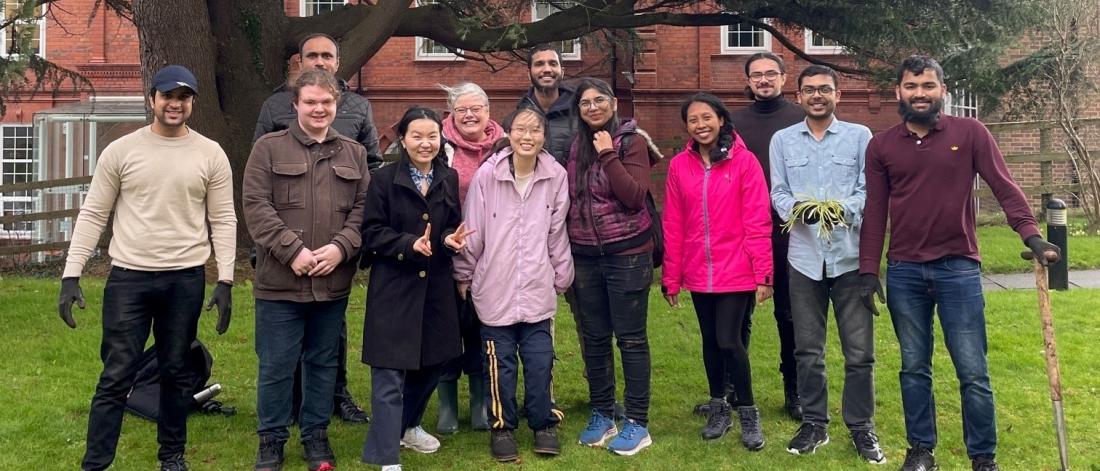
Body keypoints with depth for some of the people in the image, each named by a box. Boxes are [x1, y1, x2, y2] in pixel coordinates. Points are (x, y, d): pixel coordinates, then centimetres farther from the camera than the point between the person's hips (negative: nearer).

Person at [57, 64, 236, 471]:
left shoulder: (211, 155, 1)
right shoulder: (120, 151, 0)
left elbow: (223, 221, 2)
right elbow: (93, 215, 2)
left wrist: (225, 281, -4)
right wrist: (71, 274, -4)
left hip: (186, 278, 1)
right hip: (128, 277, -1)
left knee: (176, 372, 13)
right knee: (116, 375, 1)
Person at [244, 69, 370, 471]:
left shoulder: (354, 154, 11)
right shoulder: (269, 148, 2)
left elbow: (363, 209, 5)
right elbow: (257, 207, -7)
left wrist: (340, 247, -11)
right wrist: (293, 250, -16)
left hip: (333, 282, 3)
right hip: (280, 280, -3)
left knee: (324, 362, 13)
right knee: (276, 366, 5)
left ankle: (316, 434, 28)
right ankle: (271, 439, 22)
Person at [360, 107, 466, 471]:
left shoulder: (449, 179, 8)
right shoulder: (384, 180, -6)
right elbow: (371, 233, -8)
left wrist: (451, 239, -10)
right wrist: (410, 244, -23)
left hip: (436, 288, 5)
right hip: (394, 288, -5)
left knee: (433, 363, 17)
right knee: (389, 375, -4)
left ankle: (407, 426, 42)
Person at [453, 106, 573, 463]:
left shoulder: (556, 176, -4)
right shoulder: (487, 174, -10)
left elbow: (557, 233, 5)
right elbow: (472, 231, -2)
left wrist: (561, 279, 12)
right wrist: (463, 276, 6)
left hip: (538, 290, 1)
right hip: (495, 289, -1)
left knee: (540, 362, 7)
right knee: (500, 364, 9)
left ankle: (543, 423, 28)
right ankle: (502, 426, 27)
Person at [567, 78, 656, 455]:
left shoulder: (631, 142, -6)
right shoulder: (576, 147, 8)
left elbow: (634, 196, -19)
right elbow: (570, 199, 13)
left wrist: (608, 155, -20)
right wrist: (567, 253, 10)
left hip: (627, 254, -5)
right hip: (585, 256, 5)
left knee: (631, 338, 2)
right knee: (594, 338, 12)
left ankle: (637, 423, 12)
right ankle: (601, 415, 26)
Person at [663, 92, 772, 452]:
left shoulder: (744, 161, -8)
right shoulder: (679, 166, 1)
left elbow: (758, 222, -8)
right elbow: (673, 226, 3)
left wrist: (763, 274, -10)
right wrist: (671, 277, 5)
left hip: (736, 271, -3)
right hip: (699, 274, 4)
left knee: (728, 341, -7)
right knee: (710, 341, 14)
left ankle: (748, 413, 14)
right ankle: (719, 408, 31)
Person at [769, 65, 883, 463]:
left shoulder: (860, 136, 5)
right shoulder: (782, 140, 10)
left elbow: (869, 189, -3)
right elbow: (777, 192, 4)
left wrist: (844, 210, -22)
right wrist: (797, 208, -18)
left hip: (851, 255, -2)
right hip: (804, 256, 2)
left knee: (859, 350, 2)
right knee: (808, 349, 9)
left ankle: (861, 426, 17)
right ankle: (814, 423, 22)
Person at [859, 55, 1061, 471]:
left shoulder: (970, 133, 0)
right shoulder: (881, 145, 5)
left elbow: (1004, 187, -5)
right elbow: (874, 213, 5)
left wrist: (1031, 235, -20)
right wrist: (868, 271, 1)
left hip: (959, 269, -2)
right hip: (903, 273, 2)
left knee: (973, 372, 2)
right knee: (914, 368, 11)